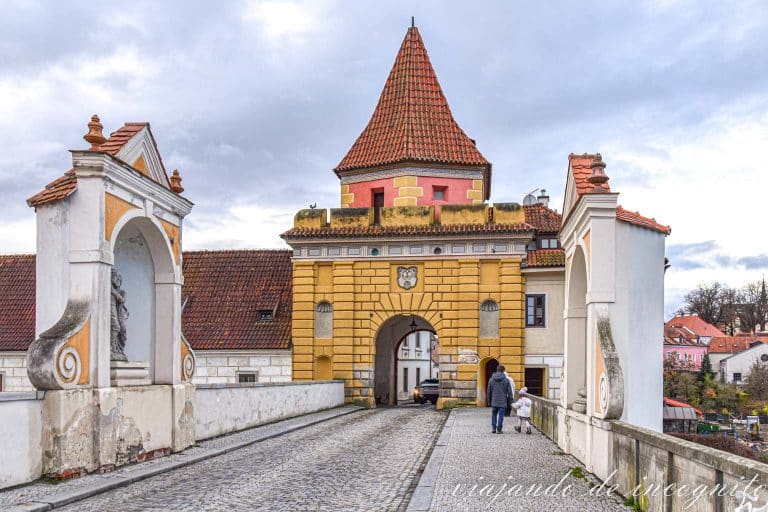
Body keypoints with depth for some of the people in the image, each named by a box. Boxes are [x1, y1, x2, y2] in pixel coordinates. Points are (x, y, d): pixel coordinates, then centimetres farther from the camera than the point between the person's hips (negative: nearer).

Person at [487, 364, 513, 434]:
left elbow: (489, 392, 9)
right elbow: (509, 392, -4)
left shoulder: (491, 380, 3)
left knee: (494, 415, 16)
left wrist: (489, 402, 17)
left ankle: (493, 428, 11)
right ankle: (499, 429, 3)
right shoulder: (506, 380, -5)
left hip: (494, 402, 2)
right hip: (502, 402, -2)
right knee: (501, 416, 3)